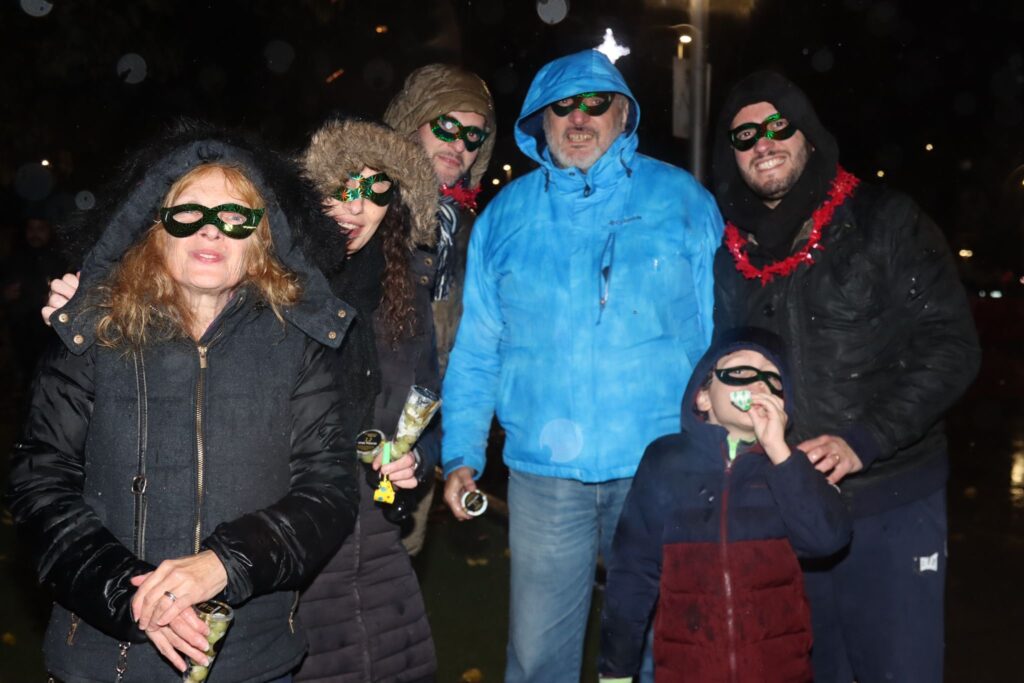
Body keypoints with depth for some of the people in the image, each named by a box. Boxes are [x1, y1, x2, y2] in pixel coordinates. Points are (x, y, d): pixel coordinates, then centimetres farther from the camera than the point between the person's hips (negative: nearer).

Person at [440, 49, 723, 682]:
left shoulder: (683, 200, 3)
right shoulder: (506, 214, 7)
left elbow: (721, 332, 2)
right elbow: (475, 350, 8)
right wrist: (462, 454, 1)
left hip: (662, 469, 0)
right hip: (544, 467, 1)